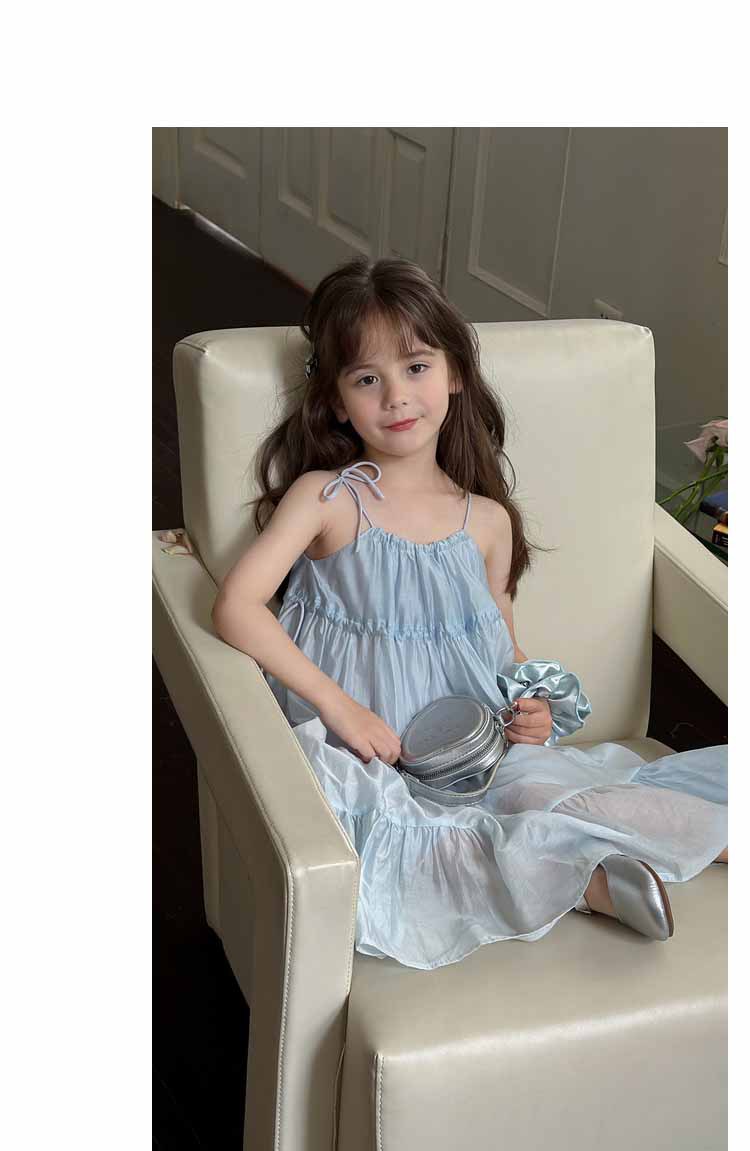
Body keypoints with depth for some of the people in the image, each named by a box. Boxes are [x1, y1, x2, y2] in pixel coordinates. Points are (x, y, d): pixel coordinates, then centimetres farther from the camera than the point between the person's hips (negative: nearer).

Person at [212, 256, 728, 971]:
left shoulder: (487, 521, 8)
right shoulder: (326, 497, -2)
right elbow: (236, 606, -13)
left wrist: (530, 710, -3)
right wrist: (338, 704, -18)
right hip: (366, 753, -2)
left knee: (550, 790, -29)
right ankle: (586, 881, -29)